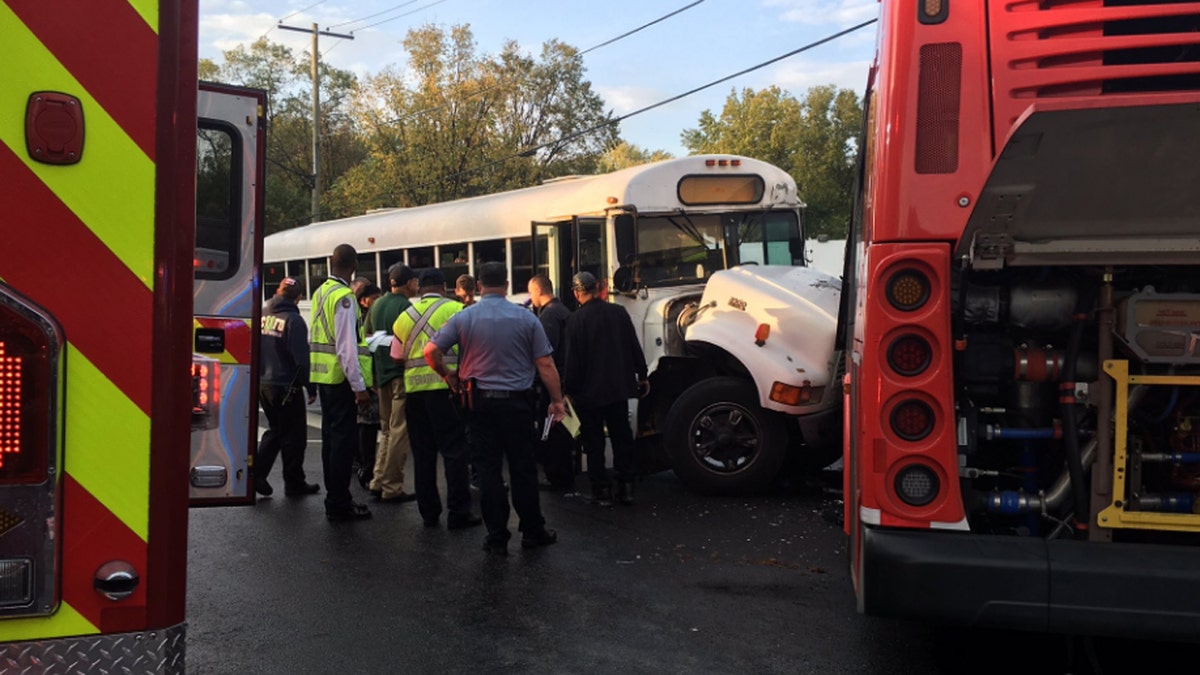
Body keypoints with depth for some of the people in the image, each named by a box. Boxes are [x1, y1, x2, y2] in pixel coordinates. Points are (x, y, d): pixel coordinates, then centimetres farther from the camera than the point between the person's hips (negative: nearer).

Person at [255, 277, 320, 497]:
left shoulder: (262, 314, 4)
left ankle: (256, 474, 11)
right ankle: (294, 483, 13)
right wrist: (311, 388, -10)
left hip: (262, 383, 7)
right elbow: (301, 358, -18)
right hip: (286, 386, -7)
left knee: (276, 430, 21)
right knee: (294, 434, 6)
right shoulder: (293, 320, -15)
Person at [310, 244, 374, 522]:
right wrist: (359, 386, -20)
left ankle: (334, 497, 25)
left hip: (323, 375, 9)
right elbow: (346, 346, -21)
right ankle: (338, 504, 2)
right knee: (344, 438, -3)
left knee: (331, 436, 15)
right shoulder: (344, 297, -16)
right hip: (341, 376, -9)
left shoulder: (320, 293, 12)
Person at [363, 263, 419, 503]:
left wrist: (373, 376, 19)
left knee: (387, 430, 18)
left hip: (381, 373, 7)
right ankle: (392, 488, 3)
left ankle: (377, 482, 18)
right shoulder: (406, 306, -13)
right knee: (400, 431, -1)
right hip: (403, 374, -7)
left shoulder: (377, 305, 10)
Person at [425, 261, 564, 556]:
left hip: (480, 402, 0)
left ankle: (497, 537, 9)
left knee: (488, 469, 6)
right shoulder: (526, 318, -4)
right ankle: (532, 531, 19)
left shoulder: (463, 318, -3)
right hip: (517, 402, 0)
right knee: (523, 468, 9)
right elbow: (545, 364, -4)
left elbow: (431, 351, -6)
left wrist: (448, 376, 11)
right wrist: (557, 400, 3)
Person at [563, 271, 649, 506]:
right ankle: (626, 487, 15)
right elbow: (634, 347, 5)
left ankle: (602, 489, 7)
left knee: (594, 442, 6)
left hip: (589, 390, -4)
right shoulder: (619, 312, 0)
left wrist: (570, 389, -3)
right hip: (619, 387, 4)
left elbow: (573, 359, -13)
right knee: (622, 436, 13)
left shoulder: (576, 320, -14)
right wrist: (642, 376, 14)